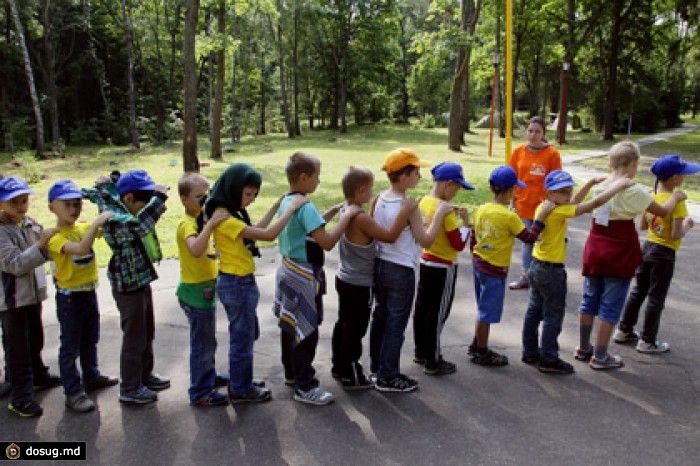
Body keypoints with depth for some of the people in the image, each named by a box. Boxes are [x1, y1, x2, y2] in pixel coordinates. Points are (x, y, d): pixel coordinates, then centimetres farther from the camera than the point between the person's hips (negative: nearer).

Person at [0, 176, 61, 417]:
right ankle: (20, 396, 11)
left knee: (35, 339, 23)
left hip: (33, 292, 7)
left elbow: (46, 251, 14)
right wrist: (41, 244, -31)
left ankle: (38, 375, 41)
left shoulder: (31, 223, 3)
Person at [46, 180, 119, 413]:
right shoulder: (55, 236, -19)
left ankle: (91, 376, 40)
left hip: (89, 291, 7)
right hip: (69, 297, -7)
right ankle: (73, 393, 13)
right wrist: (97, 222, -35)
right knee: (70, 346, 3)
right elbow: (81, 248, -35)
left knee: (90, 339, 22)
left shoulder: (84, 227, 4)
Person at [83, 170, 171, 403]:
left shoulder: (121, 207, 2)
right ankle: (130, 389, 19)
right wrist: (159, 196, -37)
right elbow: (141, 223, -45)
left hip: (141, 281, 9)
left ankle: (145, 374, 39)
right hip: (128, 287, -9)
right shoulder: (113, 219, -25)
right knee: (134, 338, 4)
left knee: (147, 333, 22)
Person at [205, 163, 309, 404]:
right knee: (242, 338, 6)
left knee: (247, 334, 22)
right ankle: (241, 390, 23)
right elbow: (269, 235, -28)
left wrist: (276, 206, 15)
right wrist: (292, 207, -20)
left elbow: (256, 229, 18)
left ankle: (241, 382, 38)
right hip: (237, 284, -10)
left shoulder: (230, 213, 5)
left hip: (241, 282, 10)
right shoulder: (224, 219, -25)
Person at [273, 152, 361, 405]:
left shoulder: (285, 202, 7)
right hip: (303, 277, -10)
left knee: (290, 326, 20)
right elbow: (327, 242, -28)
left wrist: (332, 212, 10)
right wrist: (347, 215, -20)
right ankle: (305, 387, 9)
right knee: (307, 332, -1)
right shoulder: (306, 207, -22)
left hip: (288, 270, 10)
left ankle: (292, 372, 36)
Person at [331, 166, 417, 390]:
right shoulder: (362, 219, -26)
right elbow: (390, 236, -28)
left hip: (345, 279, 10)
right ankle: (351, 377, 16)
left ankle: (339, 366, 36)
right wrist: (405, 211, -27)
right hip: (358, 286, -9)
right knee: (355, 331, 3)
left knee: (343, 325, 21)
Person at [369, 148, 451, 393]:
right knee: (396, 324, 5)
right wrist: (439, 214, -7)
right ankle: (388, 377, 15)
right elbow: (426, 241, -15)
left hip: (379, 266, 8)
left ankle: (377, 367, 34)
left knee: (380, 317, 19)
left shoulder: (379, 200, 2)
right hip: (401, 271, -7)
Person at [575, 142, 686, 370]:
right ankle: (600, 357, 11)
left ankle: (583, 348, 28)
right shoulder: (634, 191, -13)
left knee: (589, 300, 16)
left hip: (594, 251, 6)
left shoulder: (598, 187, 1)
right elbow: (663, 212, -2)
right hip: (620, 255, -5)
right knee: (610, 306, 4)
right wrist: (675, 197, 18)